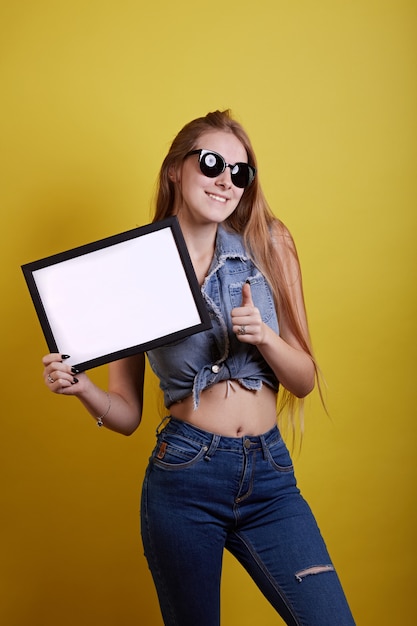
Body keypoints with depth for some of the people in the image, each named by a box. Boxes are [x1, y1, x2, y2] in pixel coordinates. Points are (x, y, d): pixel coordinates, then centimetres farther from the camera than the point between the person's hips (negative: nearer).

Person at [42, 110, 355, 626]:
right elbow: (126, 413, 3)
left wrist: (264, 336, -14)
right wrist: (81, 387, -17)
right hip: (184, 475, -1)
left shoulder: (267, 249, 3)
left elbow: (304, 380, 5)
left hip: (269, 474, 2)